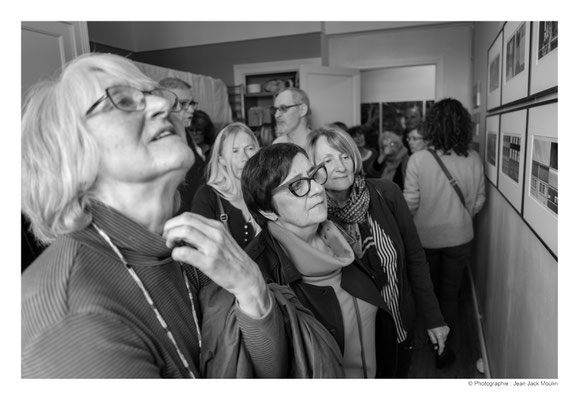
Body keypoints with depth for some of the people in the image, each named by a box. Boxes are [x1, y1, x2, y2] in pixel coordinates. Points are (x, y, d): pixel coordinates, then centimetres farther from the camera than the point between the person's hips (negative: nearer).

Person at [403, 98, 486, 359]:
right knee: (450, 294, 17)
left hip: (425, 237, -1)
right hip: (459, 237, 1)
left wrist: (409, 226, 7)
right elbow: (478, 201, -2)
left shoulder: (418, 159, -18)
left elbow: (410, 203, -14)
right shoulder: (474, 159, -10)